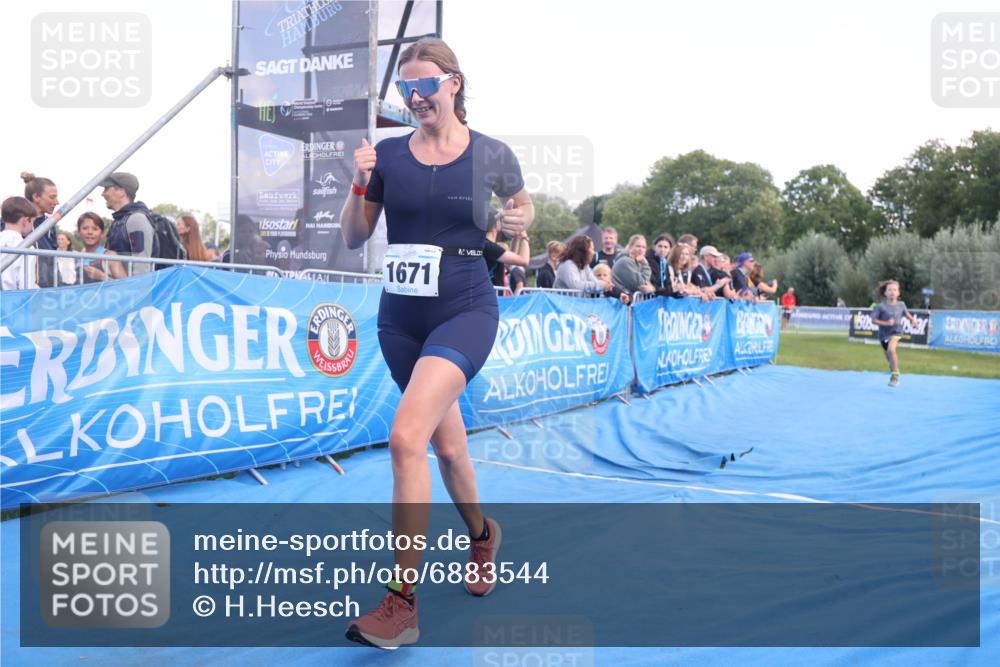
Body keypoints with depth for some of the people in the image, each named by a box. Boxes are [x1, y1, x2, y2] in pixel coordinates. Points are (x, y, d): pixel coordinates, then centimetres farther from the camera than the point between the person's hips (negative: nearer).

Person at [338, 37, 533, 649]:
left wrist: (519, 221, -7)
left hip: (466, 311, -4)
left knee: (406, 436, -23)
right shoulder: (387, 155, 3)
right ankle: (482, 534, 46)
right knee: (448, 444, 16)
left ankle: (403, 602, -12)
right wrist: (360, 185, -9)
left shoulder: (491, 155, -2)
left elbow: (523, 207, 15)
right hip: (400, 317, 4)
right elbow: (353, 240, 7)